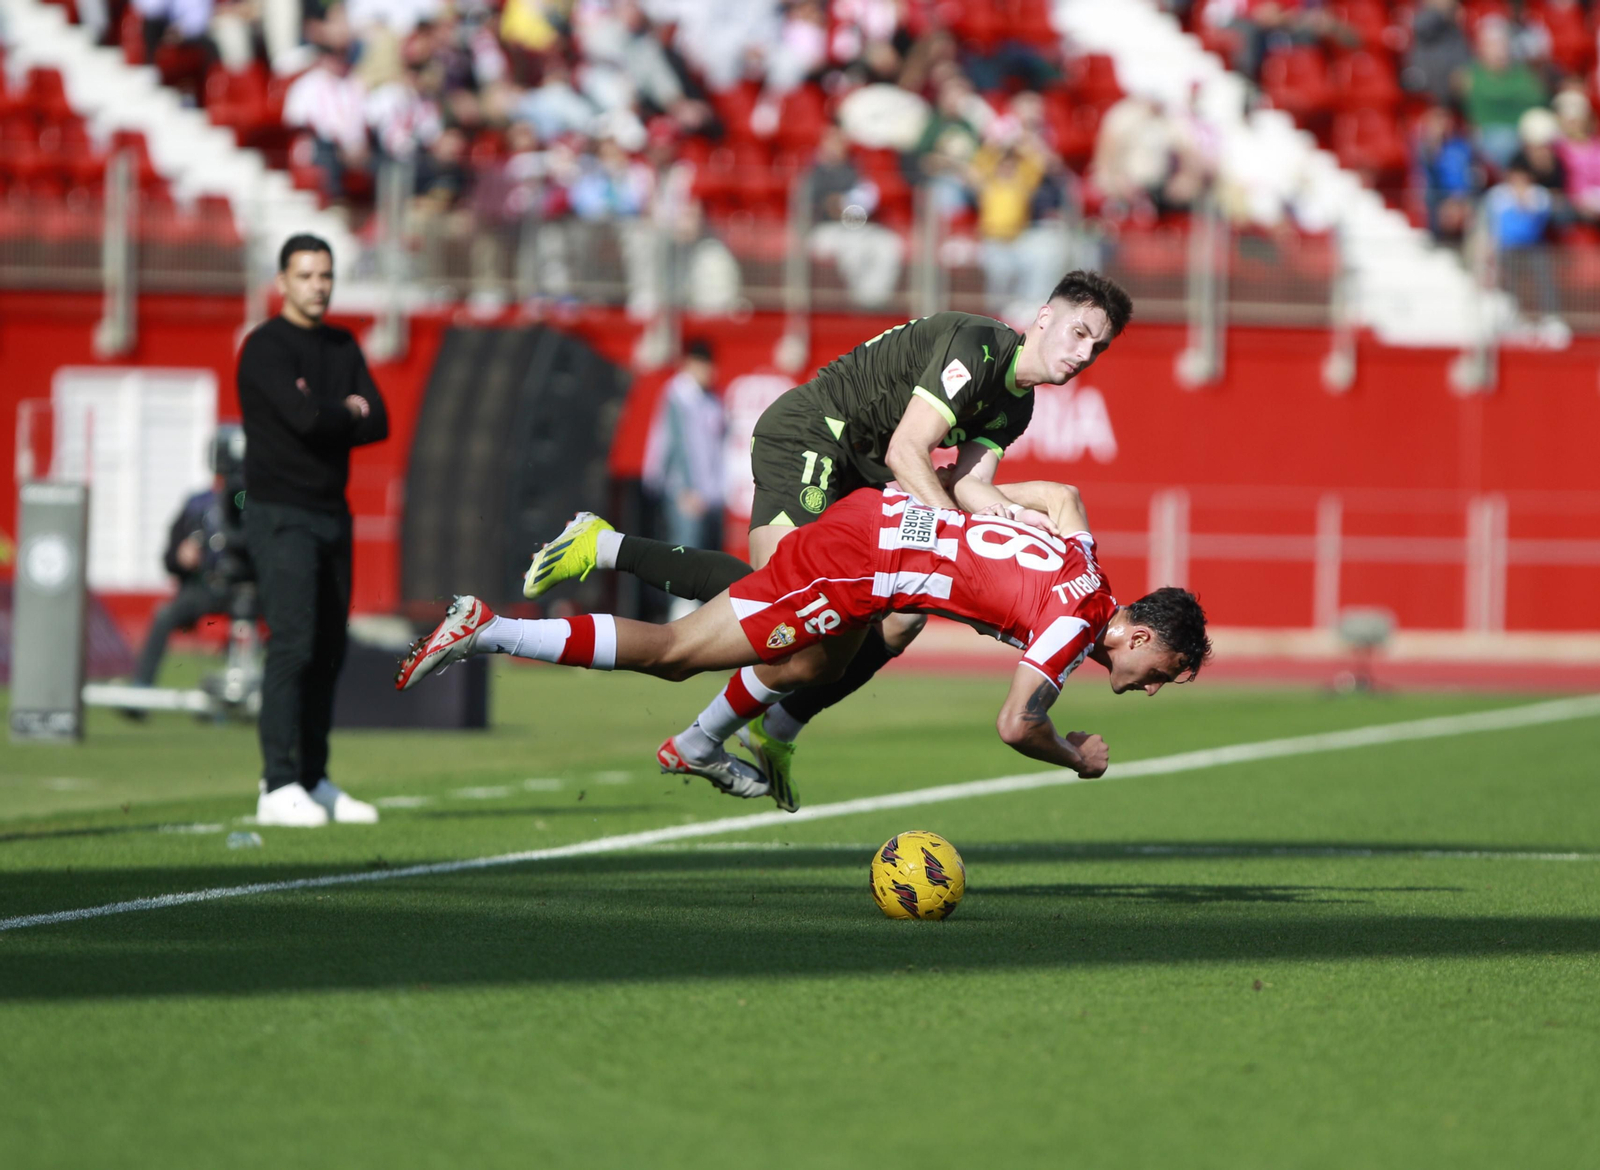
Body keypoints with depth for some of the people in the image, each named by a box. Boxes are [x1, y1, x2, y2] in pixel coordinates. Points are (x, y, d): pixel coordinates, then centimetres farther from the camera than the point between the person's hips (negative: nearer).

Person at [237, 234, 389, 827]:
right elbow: (303, 416, -23)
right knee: (293, 645, -16)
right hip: (281, 516, -8)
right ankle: (278, 789, -19)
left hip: (332, 513, 8)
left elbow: (377, 422, 2)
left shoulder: (342, 347, 14)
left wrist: (322, 415, -14)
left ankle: (313, 781, 16)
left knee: (328, 651, 8)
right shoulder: (266, 346, -9)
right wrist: (346, 410, -4)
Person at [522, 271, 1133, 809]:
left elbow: (969, 480, -2)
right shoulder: (977, 346, -20)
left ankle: (779, 729, 12)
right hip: (807, 434, -10)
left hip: (858, 468, 10)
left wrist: (1016, 516, -22)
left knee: (902, 614, 0)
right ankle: (605, 548, -11)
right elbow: (905, 452, -24)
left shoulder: (1016, 404, 10)